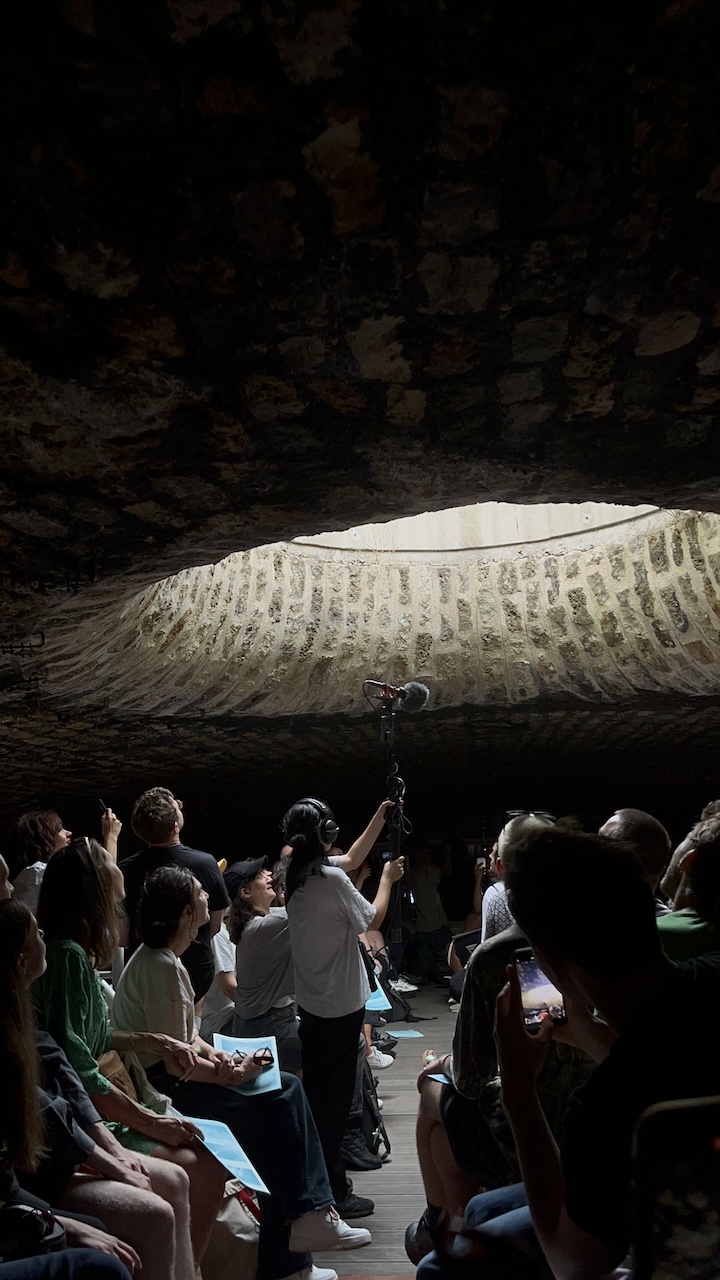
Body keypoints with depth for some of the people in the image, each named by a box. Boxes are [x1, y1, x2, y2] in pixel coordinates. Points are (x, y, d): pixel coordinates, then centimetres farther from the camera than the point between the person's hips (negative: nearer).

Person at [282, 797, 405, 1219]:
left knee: (316, 1088, 19)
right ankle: (333, 1191, 9)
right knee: (337, 1093, 1)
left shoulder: (296, 878, 3)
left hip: (309, 1001, 9)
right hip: (342, 1002, -8)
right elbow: (372, 920, -8)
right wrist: (388, 878, 6)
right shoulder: (333, 879, -22)